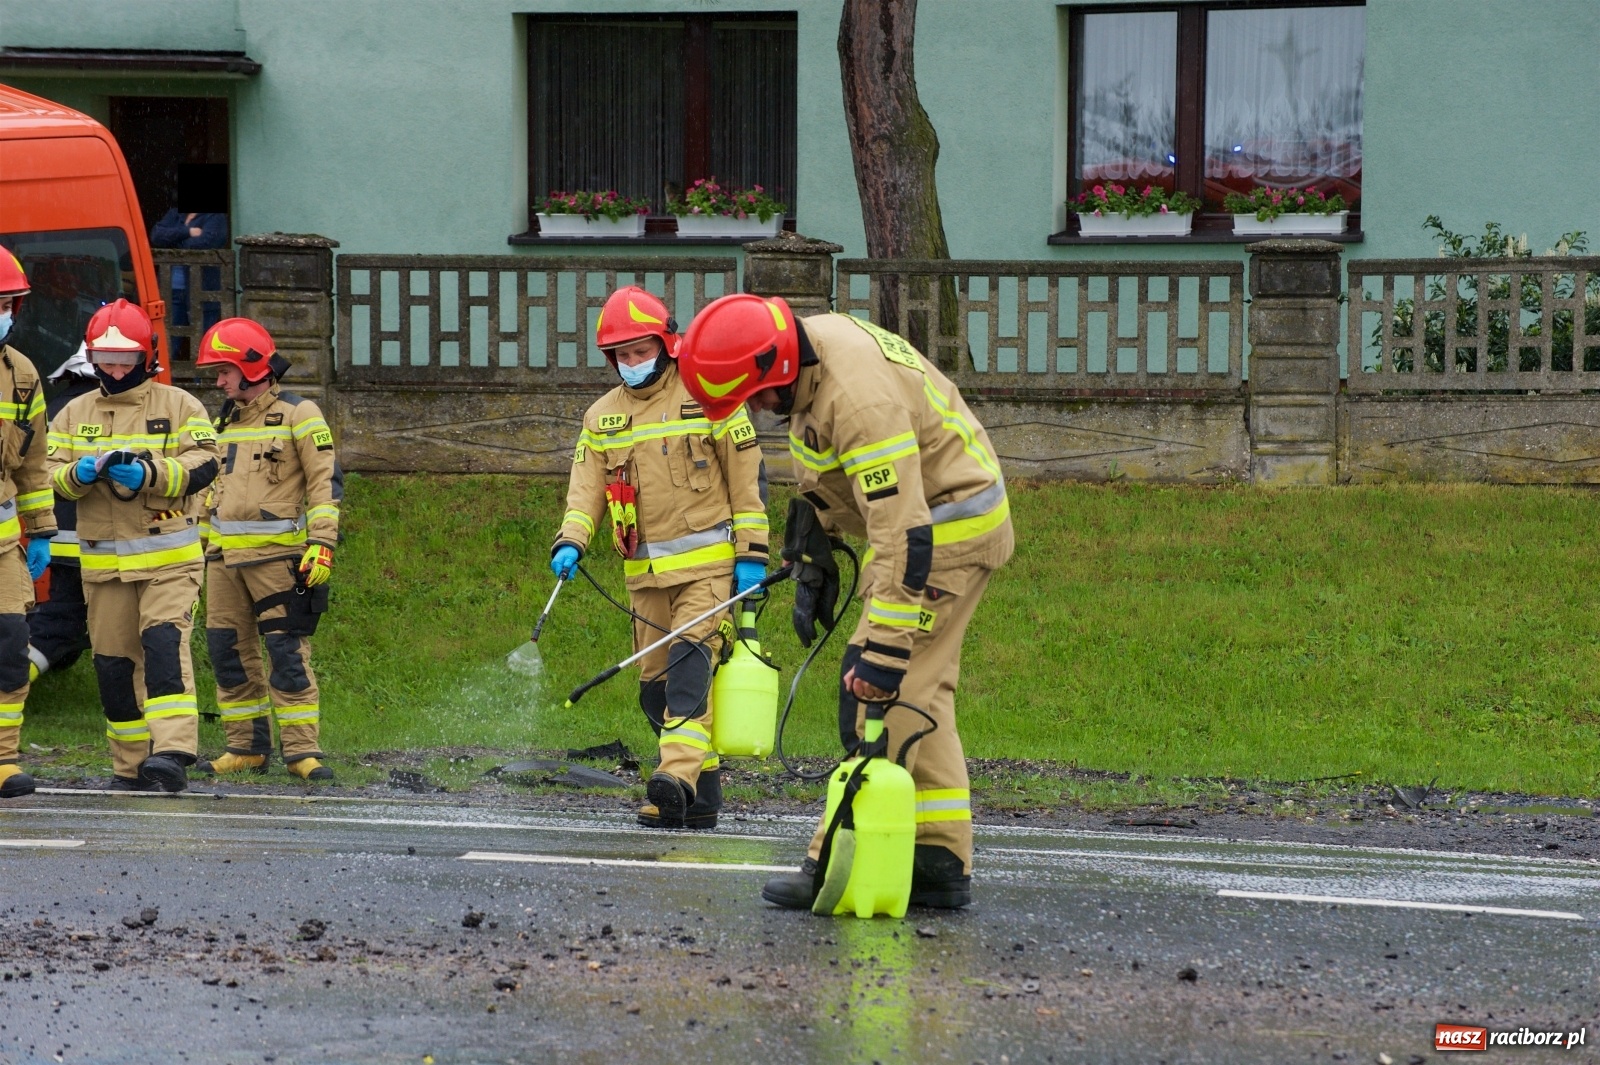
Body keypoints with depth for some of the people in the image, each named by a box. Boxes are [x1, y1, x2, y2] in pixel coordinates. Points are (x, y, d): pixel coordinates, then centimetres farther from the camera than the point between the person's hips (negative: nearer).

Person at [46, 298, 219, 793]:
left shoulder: (180, 406, 3)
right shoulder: (74, 413, 13)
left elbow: (202, 466, -8)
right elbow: (51, 474, 6)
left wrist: (149, 473, -24)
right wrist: (79, 474, -17)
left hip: (168, 558, -4)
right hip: (102, 562, 4)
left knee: (164, 642, -20)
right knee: (113, 660, 5)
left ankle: (172, 752, -29)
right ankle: (131, 766, 15)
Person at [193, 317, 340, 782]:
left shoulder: (298, 415, -3)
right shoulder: (225, 420, 17)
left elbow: (326, 481, -7)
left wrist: (322, 543, -15)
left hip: (277, 552, -7)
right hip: (224, 553, 7)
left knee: (288, 651, -9)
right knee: (228, 648, 6)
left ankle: (301, 749, -8)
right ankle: (246, 746, 13)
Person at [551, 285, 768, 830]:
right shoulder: (602, 417, 12)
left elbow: (747, 475, -1)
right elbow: (586, 489, 6)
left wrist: (751, 554, -6)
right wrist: (570, 542, -13)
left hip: (708, 564, -6)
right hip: (645, 574, 6)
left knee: (691, 660, -22)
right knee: (656, 683, 6)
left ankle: (678, 775, -35)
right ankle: (703, 793, 15)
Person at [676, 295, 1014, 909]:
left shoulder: (860, 399, -33)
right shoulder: (811, 343, -3)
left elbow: (904, 537, -35)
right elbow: (819, 470, 16)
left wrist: (882, 655, -34)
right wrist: (813, 561, 14)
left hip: (952, 528, -10)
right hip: (918, 514, 10)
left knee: (879, 694, -13)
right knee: (917, 697, 10)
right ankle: (941, 863, 12)